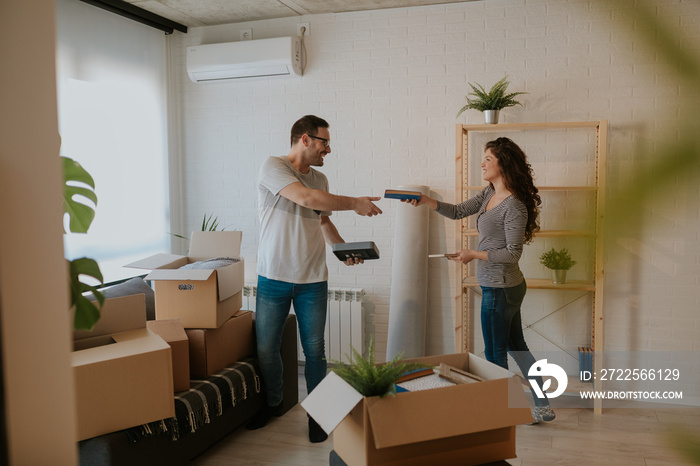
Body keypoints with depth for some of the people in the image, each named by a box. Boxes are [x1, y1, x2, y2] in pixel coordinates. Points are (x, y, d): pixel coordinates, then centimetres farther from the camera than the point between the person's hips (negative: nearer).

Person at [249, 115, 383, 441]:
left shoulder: (320, 179, 11)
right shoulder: (273, 167, -9)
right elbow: (304, 197, -23)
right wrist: (355, 203, -16)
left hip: (313, 280, 4)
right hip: (274, 278, -4)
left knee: (315, 351, 5)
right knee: (266, 349, 8)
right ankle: (273, 403, 32)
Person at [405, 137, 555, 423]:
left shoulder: (514, 206, -20)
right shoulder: (489, 194, 8)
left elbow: (513, 253, -19)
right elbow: (458, 211, 12)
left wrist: (474, 255, -19)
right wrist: (425, 201, 0)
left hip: (500, 288, -10)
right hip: (507, 286, 10)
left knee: (495, 355, 4)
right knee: (516, 347, 18)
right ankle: (543, 407, 30)